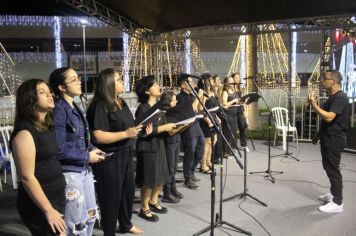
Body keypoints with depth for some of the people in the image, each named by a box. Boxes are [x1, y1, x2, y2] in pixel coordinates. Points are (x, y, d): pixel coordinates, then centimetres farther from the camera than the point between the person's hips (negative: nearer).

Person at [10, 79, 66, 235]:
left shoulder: (47, 126, 6)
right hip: (39, 204, -8)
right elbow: (27, 177, -21)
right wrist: (48, 210, -19)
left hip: (57, 196, 8)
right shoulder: (25, 133, -20)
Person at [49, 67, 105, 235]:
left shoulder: (75, 108, 8)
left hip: (84, 169, 9)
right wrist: (87, 157, -15)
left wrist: (92, 149, -1)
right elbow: (59, 149, -23)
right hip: (69, 172, -8)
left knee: (90, 216, 22)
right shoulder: (58, 110, -19)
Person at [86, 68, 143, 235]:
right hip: (109, 159, -9)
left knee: (128, 191, 21)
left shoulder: (121, 102, 9)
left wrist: (136, 131, 6)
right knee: (112, 196, 6)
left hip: (125, 155, 9)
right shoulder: (100, 106, -19)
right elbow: (98, 136, -27)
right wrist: (125, 134, -25)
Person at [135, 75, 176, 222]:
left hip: (159, 145, 8)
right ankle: (144, 209, 20)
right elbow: (143, 132, -23)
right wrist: (164, 128, -21)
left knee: (161, 178, 16)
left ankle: (153, 202, 36)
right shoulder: (143, 108, -17)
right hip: (147, 148, -8)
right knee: (149, 181, 3)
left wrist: (170, 127, 1)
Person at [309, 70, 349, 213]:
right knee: (329, 168, 18)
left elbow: (329, 117, -29)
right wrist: (318, 135, 22)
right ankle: (333, 194, 32)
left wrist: (314, 105, -23)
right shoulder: (332, 97, 14)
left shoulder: (340, 97, -18)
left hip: (334, 141, -10)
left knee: (333, 170, -5)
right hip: (327, 140, 10)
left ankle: (337, 203, 3)